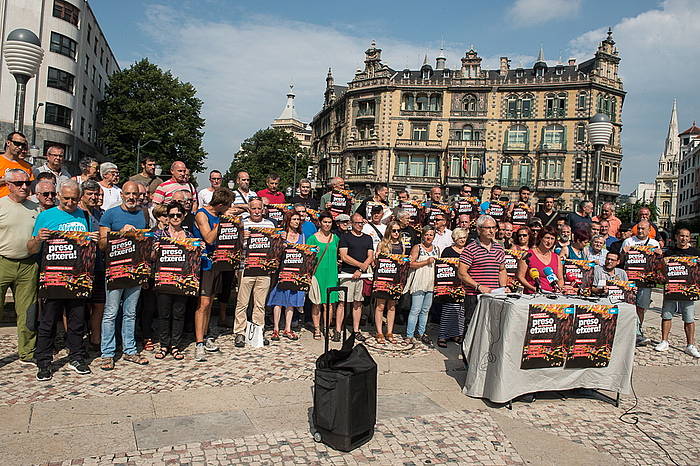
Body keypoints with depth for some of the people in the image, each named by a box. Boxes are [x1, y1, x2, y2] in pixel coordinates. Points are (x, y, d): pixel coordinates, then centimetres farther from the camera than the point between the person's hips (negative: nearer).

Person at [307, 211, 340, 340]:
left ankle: (327, 328, 15)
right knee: (316, 303, 2)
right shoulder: (312, 238, 0)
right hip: (317, 273, -3)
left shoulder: (335, 238, 11)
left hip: (332, 273, 3)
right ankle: (317, 329, 12)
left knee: (330, 302, 4)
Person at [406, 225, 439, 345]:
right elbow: (411, 264, -10)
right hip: (419, 283, -5)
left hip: (431, 284, 5)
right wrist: (427, 262, -14)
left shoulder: (436, 249, 15)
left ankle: (421, 333, 22)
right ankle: (409, 335, -1)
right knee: (415, 310, -7)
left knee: (425, 310, 11)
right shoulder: (417, 248, -1)